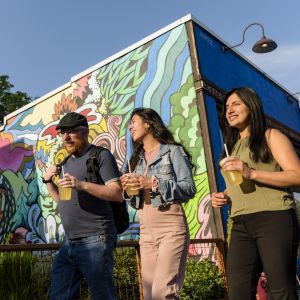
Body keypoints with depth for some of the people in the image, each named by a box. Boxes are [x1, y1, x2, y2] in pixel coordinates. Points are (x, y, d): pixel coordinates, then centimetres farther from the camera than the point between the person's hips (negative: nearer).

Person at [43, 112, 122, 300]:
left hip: (95, 241, -7)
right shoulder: (68, 161, 18)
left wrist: (82, 185, -25)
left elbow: (117, 194, -14)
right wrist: (49, 182, 6)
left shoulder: (101, 155, -5)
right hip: (70, 243, 8)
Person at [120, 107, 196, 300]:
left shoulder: (173, 151, 1)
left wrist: (153, 183, -15)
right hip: (145, 229, 6)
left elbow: (189, 188, -8)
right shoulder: (137, 159, 20)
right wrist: (129, 188, -1)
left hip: (170, 226, -6)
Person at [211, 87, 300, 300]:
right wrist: (224, 197, 7)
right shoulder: (233, 146, 24)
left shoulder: (270, 136, 6)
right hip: (241, 225, 6)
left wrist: (251, 173, -16)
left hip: (274, 219, -5)